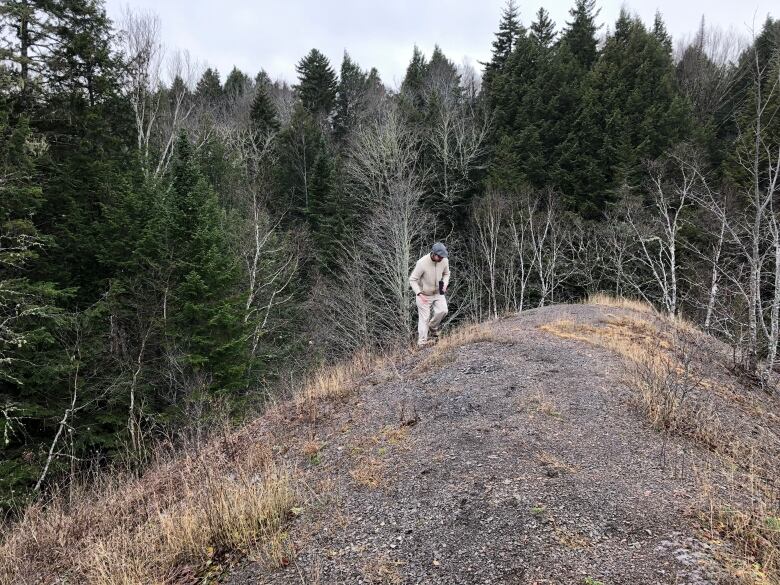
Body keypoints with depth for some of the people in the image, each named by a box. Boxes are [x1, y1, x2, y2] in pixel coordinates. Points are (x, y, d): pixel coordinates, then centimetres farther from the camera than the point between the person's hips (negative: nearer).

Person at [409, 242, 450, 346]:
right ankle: (422, 342, 14)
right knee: (424, 318, -1)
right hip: (424, 294, -4)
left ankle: (433, 327, 14)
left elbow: (446, 274, 7)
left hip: (438, 292, 4)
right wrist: (419, 294, -30)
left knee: (442, 311, -15)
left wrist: (445, 284, -13)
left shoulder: (445, 260, -14)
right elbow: (412, 279, -19)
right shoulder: (422, 263, -28)